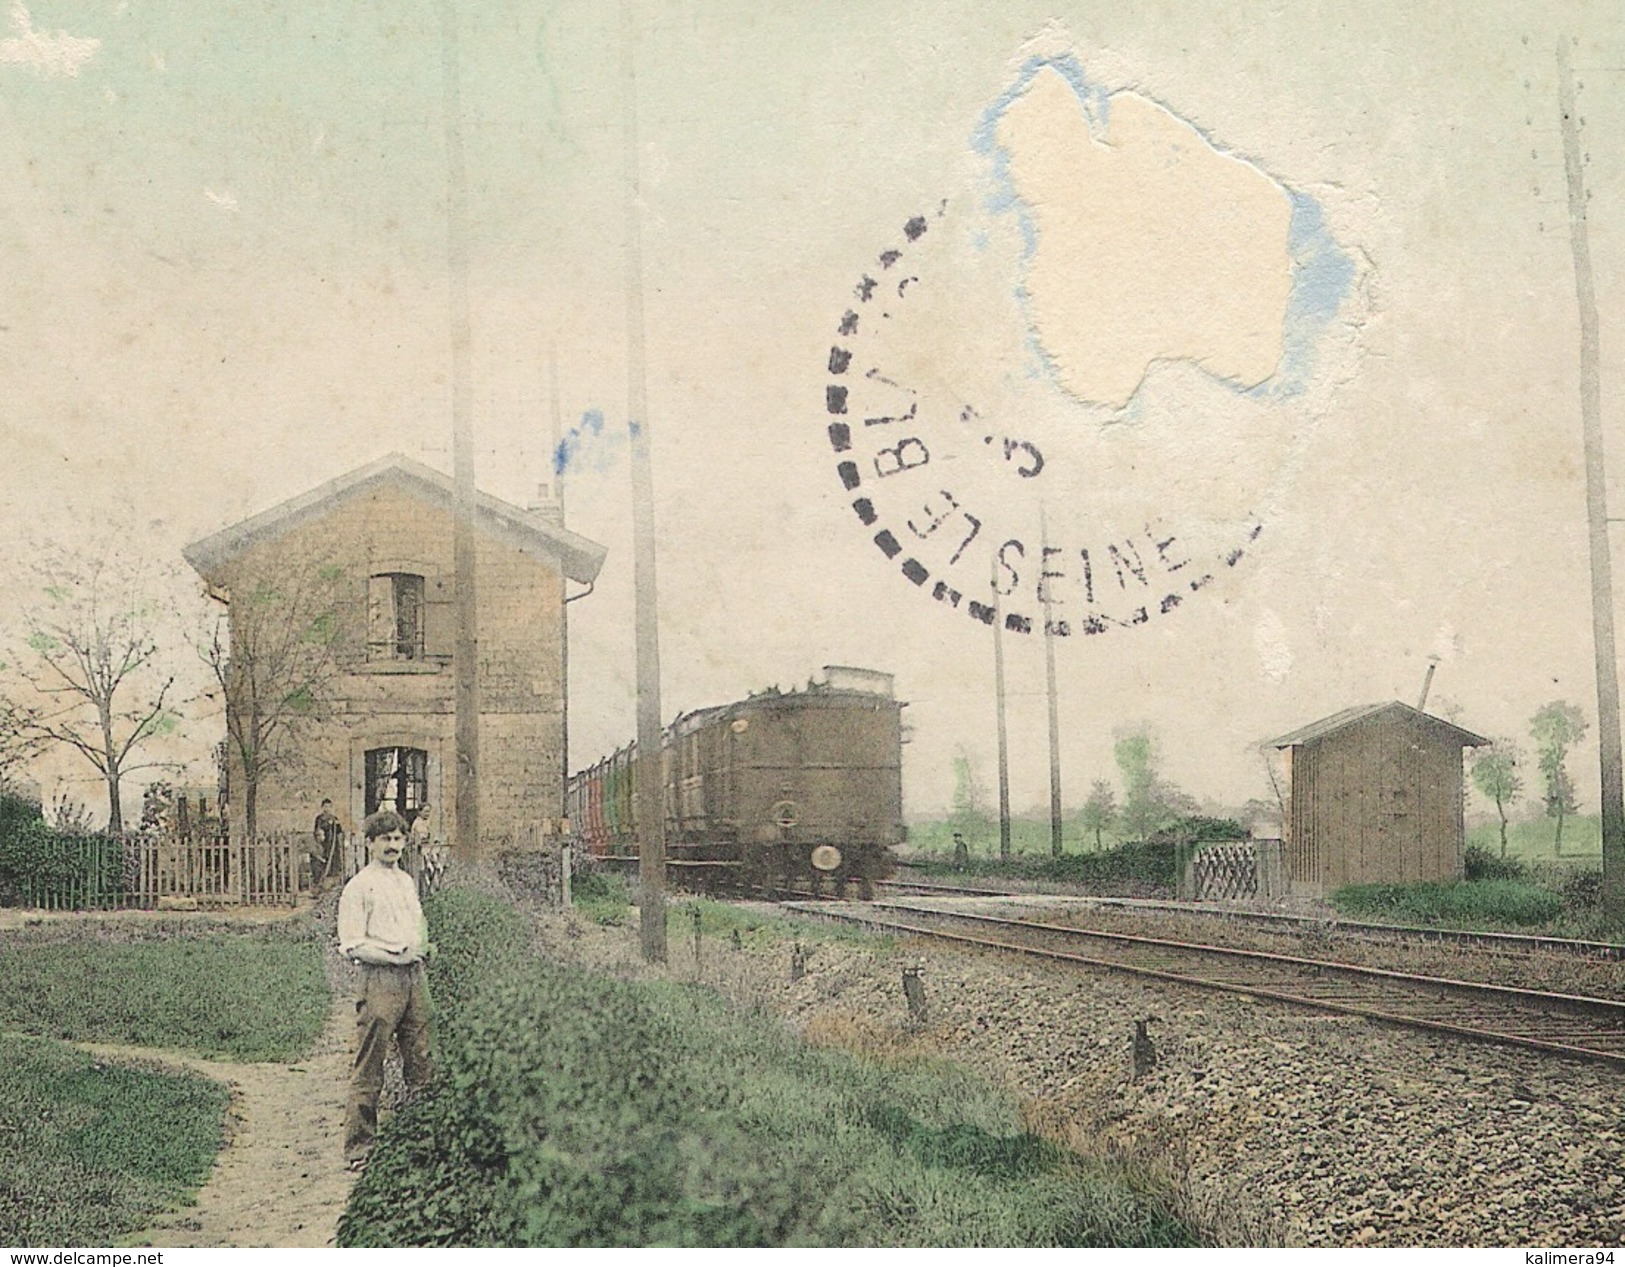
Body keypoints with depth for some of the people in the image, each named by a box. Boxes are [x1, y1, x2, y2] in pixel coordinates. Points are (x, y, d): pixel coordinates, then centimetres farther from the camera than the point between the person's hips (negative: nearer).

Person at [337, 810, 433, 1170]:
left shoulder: (408, 882, 18)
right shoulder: (359, 887, -3)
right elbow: (352, 945, -9)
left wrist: (424, 948, 6)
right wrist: (394, 955, -15)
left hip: (415, 976, 7)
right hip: (380, 979, -7)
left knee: (420, 1061, 7)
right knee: (369, 1069, -5)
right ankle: (358, 1147, 1)